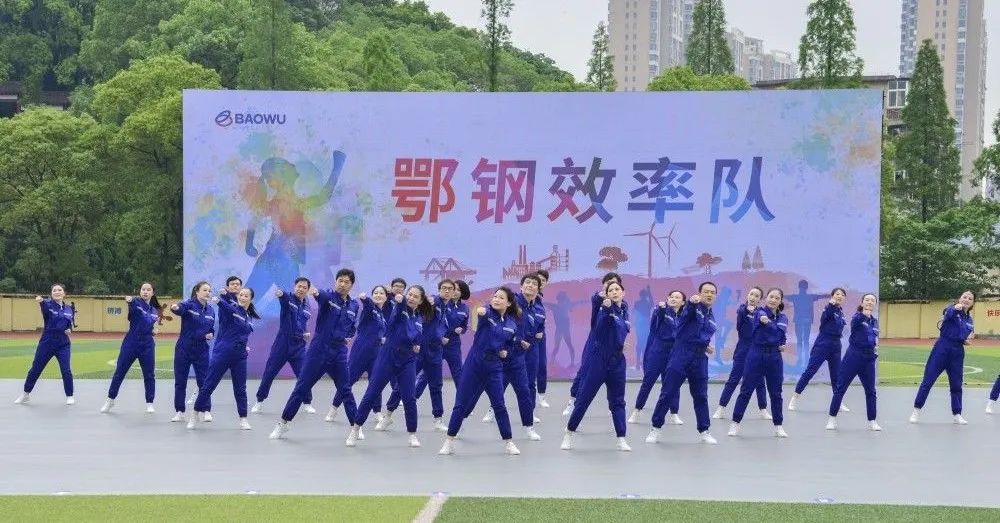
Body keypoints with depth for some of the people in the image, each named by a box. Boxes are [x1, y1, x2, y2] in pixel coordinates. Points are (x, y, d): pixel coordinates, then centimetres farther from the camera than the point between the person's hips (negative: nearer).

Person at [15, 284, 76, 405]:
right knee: (35, 369, 9)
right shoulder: (48, 304, -9)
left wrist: (70, 329, -5)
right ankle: (26, 394, 28)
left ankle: (69, 396, 10)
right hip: (46, 343, -1)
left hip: (63, 344, 1)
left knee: (66, 370, -9)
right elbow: (45, 305, -35)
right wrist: (40, 301, -59)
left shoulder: (69, 308, 3)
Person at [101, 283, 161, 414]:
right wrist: (129, 300, -55)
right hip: (130, 344, -3)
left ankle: (149, 403, 16)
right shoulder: (136, 302, -7)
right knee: (119, 373, 5)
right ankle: (110, 400, 20)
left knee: (149, 375, 4)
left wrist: (153, 330, 0)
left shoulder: (154, 311, 9)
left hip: (147, 345, 3)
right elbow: (133, 305, -32)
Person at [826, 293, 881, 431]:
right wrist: (863, 315, -54)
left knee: (870, 391, 8)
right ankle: (832, 418, 10)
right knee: (840, 388, 0)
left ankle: (872, 421, 19)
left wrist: (876, 347, 2)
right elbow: (855, 321, -33)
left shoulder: (875, 321, 11)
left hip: (869, 359, 5)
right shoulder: (858, 317, -9)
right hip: (853, 357, -5)